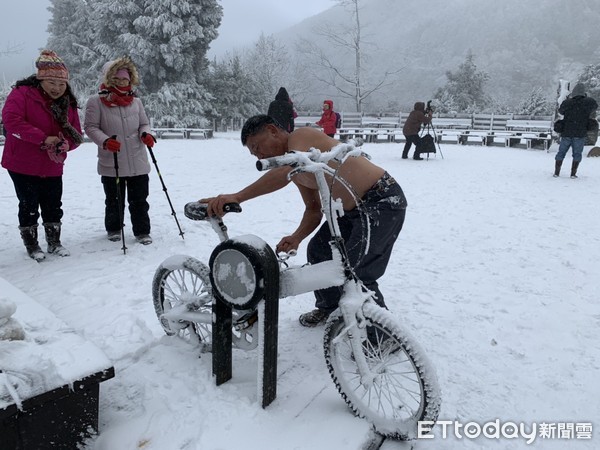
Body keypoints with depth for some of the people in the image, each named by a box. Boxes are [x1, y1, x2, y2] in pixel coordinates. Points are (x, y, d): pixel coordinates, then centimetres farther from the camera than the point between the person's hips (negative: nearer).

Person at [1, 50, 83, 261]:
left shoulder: (68, 103, 4)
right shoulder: (22, 93, -11)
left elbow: (76, 136, 5)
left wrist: (65, 143, -19)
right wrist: (43, 138, -29)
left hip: (53, 167, 4)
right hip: (23, 165, -4)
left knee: (53, 206, 11)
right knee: (29, 206, 6)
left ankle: (54, 242, 27)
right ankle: (31, 244, 21)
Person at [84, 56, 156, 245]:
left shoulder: (136, 102, 9)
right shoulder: (96, 102, -3)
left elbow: (144, 123, 15)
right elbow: (90, 127, -5)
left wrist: (145, 134, -8)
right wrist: (105, 141, -22)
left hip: (138, 163, 3)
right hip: (111, 163, -2)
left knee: (139, 200, 7)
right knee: (114, 201, 12)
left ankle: (142, 231, 20)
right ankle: (113, 229, 32)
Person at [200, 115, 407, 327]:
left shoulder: (301, 135, -17)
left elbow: (286, 172, -38)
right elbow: (313, 209, 10)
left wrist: (237, 196, -46)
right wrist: (296, 237, -9)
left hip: (383, 200, -10)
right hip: (356, 208, 10)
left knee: (355, 270, -13)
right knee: (318, 251, 13)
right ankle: (329, 307, 33)